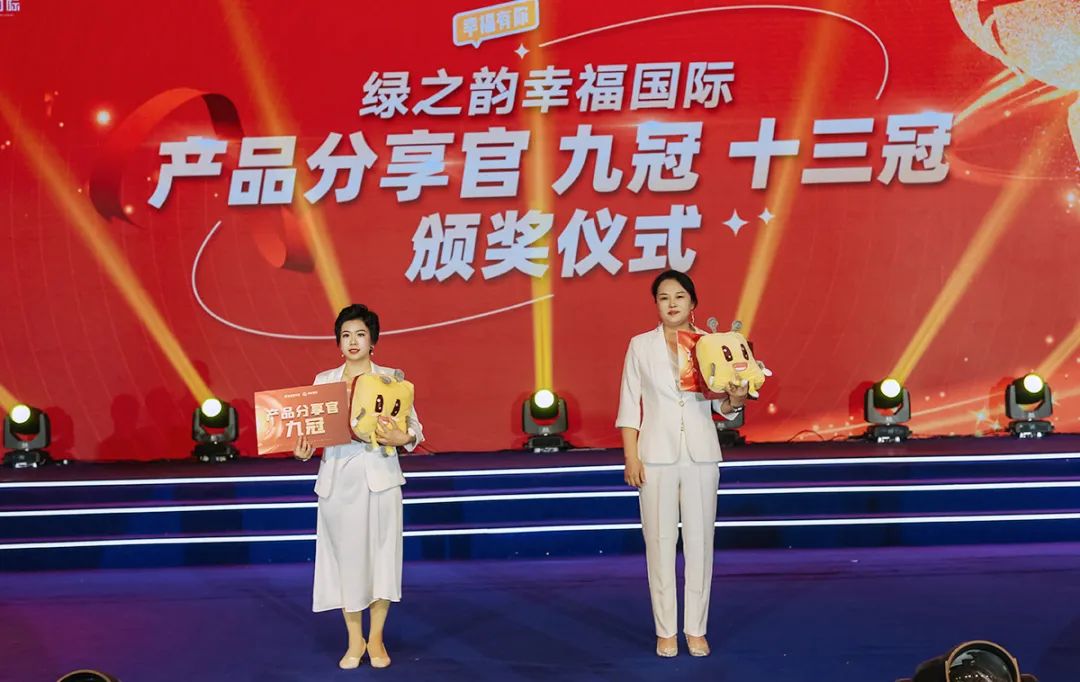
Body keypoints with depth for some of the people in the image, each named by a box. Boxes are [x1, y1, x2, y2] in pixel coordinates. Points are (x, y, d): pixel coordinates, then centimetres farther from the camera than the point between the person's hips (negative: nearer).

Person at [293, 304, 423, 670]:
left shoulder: (391, 378, 2)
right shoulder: (324, 381, 7)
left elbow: (415, 427, -1)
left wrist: (402, 438, -22)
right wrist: (304, 450, -16)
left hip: (379, 477, -1)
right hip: (338, 478, 1)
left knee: (381, 554, 2)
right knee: (346, 556, 4)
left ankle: (376, 638, 15)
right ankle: (354, 640, 15)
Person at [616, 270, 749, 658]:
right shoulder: (641, 346, 2)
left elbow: (721, 408, 6)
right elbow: (629, 406, 2)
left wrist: (734, 400, -17)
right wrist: (631, 457, -5)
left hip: (700, 454, 1)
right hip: (657, 455, -1)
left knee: (700, 541, 4)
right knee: (660, 542, 1)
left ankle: (696, 630, 13)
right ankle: (665, 631, 9)